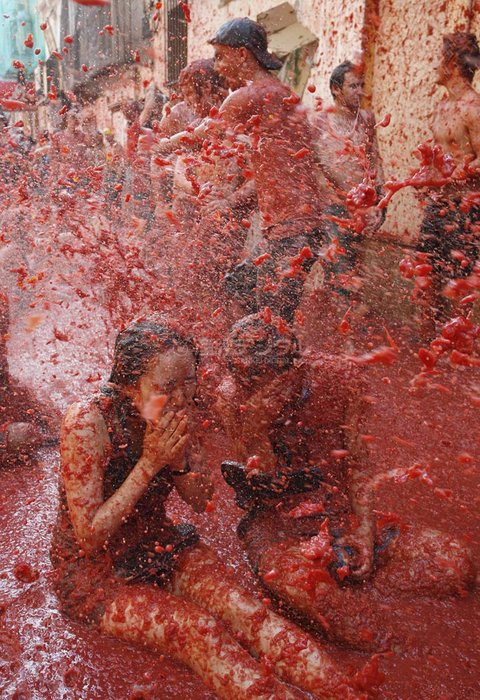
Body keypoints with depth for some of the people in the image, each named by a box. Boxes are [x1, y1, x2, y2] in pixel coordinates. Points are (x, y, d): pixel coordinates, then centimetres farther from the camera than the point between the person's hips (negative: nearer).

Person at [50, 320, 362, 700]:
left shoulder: (175, 414, -10)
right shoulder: (87, 423, -26)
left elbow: (202, 501, 0)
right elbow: (89, 537, -23)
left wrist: (180, 459, -21)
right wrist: (150, 462, -29)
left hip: (158, 545, 4)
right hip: (93, 570, -4)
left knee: (241, 608, -19)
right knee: (198, 629, -27)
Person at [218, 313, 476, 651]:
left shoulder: (337, 375, -9)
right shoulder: (231, 398, -10)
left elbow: (358, 460, -4)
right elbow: (267, 483, -11)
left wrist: (364, 530, -12)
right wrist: (253, 426, -28)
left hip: (343, 510, 2)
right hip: (276, 521, -2)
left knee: (457, 563, -13)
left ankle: (333, 575, 2)